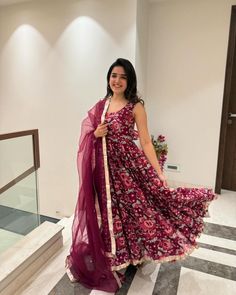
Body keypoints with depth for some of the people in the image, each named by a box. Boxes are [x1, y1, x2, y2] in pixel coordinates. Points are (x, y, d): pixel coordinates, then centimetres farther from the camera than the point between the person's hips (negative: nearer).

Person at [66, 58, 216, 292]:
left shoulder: (136, 106, -5)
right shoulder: (100, 105, 8)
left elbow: (145, 142, -8)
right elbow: (89, 134, 16)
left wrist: (159, 173, -13)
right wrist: (95, 135, -8)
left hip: (128, 164, -4)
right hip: (105, 166, 4)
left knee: (131, 208, 5)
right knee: (108, 213, 14)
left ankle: (132, 254, 33)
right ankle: (111, 258, 38)